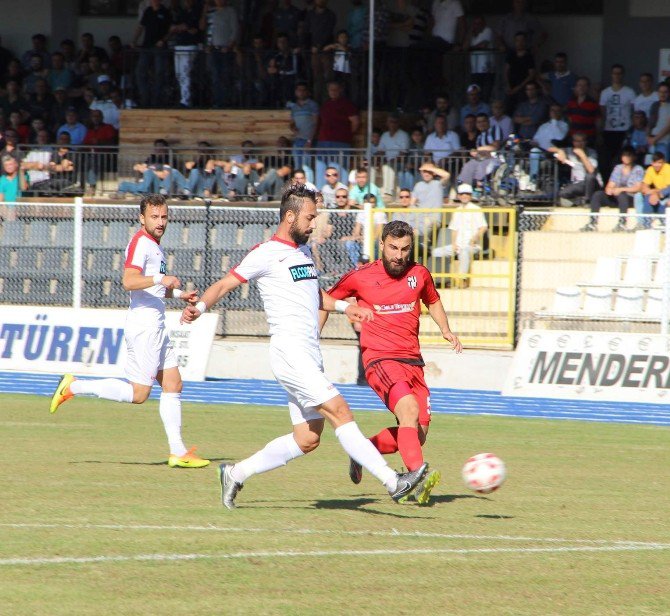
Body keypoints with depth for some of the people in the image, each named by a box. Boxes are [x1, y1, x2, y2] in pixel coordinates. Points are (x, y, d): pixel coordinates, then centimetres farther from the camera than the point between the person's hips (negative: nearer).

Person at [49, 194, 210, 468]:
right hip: (143, 325, -10)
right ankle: (74, 387, 1)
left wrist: (179, 294, 20)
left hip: (156, 327, 10)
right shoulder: (140, 243, -13)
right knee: (138, 393, -8)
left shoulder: (155, 246, 18)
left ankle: (178, 451, 6)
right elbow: (129, 281, -29)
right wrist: (160, 279, -40)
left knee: (173, 385, 6)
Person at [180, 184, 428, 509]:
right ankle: (392, 481, -22)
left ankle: (236, 473, 20)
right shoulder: (267, 253, -5)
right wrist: (199, 307, -24)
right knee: (339, 411, -17)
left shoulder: (303, 251, 19)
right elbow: (225, 284, -6)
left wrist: (343, 306, 20)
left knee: (307, 439, 8)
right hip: (289, 351, -9)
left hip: (310, 355, 9)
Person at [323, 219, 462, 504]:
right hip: (380, 360, -5)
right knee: (409, 409, -30)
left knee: (418, 433, 2)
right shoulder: (360, 277, -1)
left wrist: (446, 329, 12)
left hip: (412, 361, 5)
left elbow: (433, 301, 29)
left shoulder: (419, 274, 9)